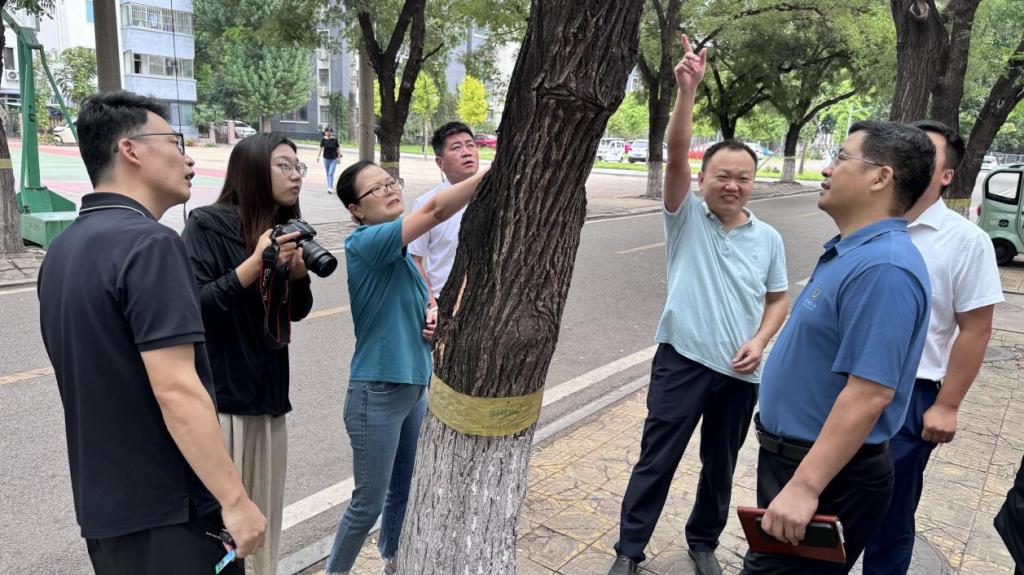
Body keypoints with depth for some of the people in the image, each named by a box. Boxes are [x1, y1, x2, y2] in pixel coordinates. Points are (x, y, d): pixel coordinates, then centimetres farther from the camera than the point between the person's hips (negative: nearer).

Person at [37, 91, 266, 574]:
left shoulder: (61, 251, 8)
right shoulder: (148, 244, -20)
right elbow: (177, 392, -26)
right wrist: (235, 500, -21)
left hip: (102, 506, 9)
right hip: (168, 511, -8)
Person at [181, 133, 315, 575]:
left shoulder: (285, 231, 9)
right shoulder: (207, 224, -10)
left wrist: (298, 272, -6)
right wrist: (254, 265, -26)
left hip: (268, 393, 6)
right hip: (218, 394, -6)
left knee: (264, 512, 15)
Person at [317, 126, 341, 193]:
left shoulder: (335, 139, -6)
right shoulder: (323, 139, -4)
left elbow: (338, 148, -1)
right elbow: (321, 148, -5)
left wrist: (339, 157, -3)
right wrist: (318, 156, -13)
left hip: (333, 159, -2)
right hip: (326, 158, 2)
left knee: (331, 173, -12)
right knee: (328, 174, 12)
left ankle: (330, 188, -15)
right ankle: (329, 186, 25)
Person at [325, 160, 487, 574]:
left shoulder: (398, 248, 7)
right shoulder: (364, 243, -19)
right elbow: (436, 210, -32)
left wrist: (432, 313, -2)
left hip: (415, 385, 8)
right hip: (377, 393, -8)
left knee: (402, 489, 22)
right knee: (369, 502, 7)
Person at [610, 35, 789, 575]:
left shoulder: (768, 239, 4)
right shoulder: (686, 217, -4)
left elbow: (777, 299, 13)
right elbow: (676, 155, -19)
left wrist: (759, 341, -5)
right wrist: (687, 90, -31)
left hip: (740, 372, 3)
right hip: (682, 360, -3)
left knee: (720, 466, 17)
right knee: (656, 460, 5)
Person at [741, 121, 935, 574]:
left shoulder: (882, 268, -26)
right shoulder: (848, 251, 9)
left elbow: (870, 391, -30)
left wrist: (804, 487, -30)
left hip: (827, 473, -10)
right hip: (791, 455, 10)